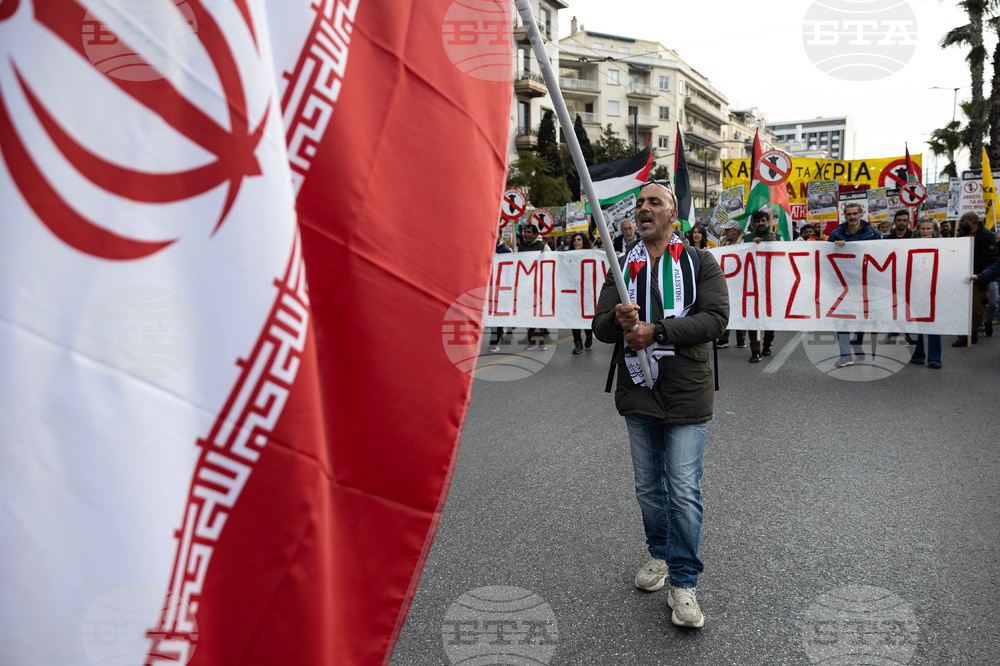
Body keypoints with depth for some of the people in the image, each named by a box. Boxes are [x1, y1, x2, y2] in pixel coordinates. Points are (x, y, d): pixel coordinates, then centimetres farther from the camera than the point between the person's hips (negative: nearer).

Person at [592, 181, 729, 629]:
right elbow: (600, 327, 2)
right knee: (649, 487, 16)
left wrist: (656, 331, -21)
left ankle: (683, 583, 10)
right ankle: (660, 554, 36)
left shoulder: (699, 262, 0)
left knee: (684, 490, -3)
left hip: (685, 394, -3)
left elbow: (716, 318, -13)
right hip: (638, 391, 4)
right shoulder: (622, 267, 9)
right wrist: (619, 320, -22)